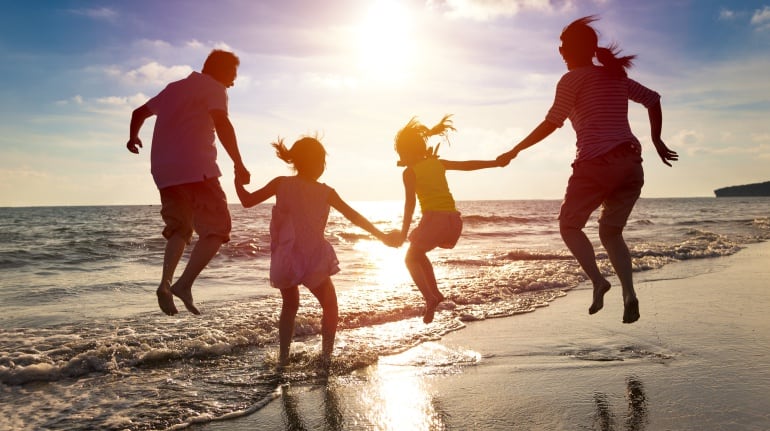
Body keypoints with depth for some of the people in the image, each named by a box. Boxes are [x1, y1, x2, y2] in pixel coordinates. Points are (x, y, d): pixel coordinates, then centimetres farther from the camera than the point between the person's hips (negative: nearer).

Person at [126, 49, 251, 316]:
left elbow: (139, 112, 36)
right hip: (195, 168, -8)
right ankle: (185, 283, -17)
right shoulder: (213, 88, 3)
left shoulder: (174, 88, 25)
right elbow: (221, 123, -16)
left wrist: (133, 137, 55)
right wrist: (238, 164, -16)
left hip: (163, 172, 8)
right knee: (216, 229, -4)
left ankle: (166, 282, 1)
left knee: (179, 229, 19)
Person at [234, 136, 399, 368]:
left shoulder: (281, 184, 1)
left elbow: (247, 201, 2)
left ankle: (283, 356, 21)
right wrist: (383, 236, 8)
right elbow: (354, 216, 1)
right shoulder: (326, 192, -1)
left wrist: (238, 180, 19)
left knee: (289, 306, 25)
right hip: (314, 261, -2)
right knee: (330, 306, 18)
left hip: (285, 261, 2)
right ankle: (326, 355, 10)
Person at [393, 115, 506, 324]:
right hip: (454, 219, 6)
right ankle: (435, 293, 22)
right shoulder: (438, 163, 16)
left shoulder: (409, 172, 0)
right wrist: (496, 163, 29)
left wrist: (404, 232, -9)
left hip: (434, 218, -6)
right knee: (418, 253, 27)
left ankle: (430, 298, -8)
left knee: (411, 258, 13)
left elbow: (410, 202, -9)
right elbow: (468, 165, 20)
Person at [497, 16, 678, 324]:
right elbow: (653, 99, 23)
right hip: (631, 165, 6)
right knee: (610, 232, 17)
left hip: (596, 163, -6)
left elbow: (551, 124, -7)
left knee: (569, 226, 11)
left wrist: (515, 150, 0)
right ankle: (629, 293, -2)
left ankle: (597, 280, -12)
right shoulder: (616, 76, 19)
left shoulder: (572, 79, 0)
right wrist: (656, 140, 29)